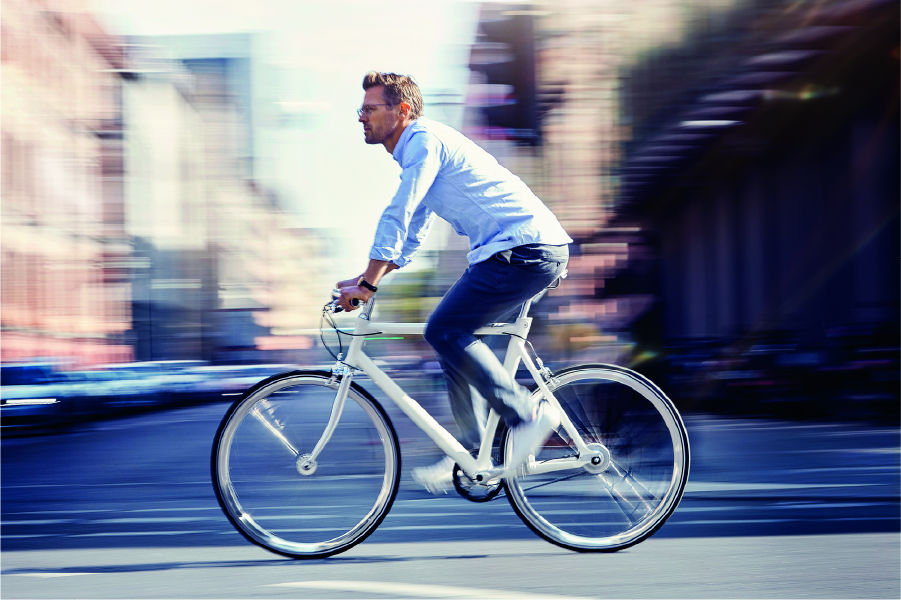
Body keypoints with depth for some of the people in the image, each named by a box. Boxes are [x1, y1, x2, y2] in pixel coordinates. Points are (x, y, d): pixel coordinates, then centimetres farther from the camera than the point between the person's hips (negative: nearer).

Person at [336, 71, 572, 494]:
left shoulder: (425, 141, -9)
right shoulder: (415, 151, 22)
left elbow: (397, 216, -15)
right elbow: (413, 230, 31)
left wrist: (368, 284, -13)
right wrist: (367, 278, 25)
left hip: (527, 248, -10)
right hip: (538, 251, 10)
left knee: (445, 330, -15)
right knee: (453, 334, 11)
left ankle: (528, 415, -10)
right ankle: (471, 451, 15)